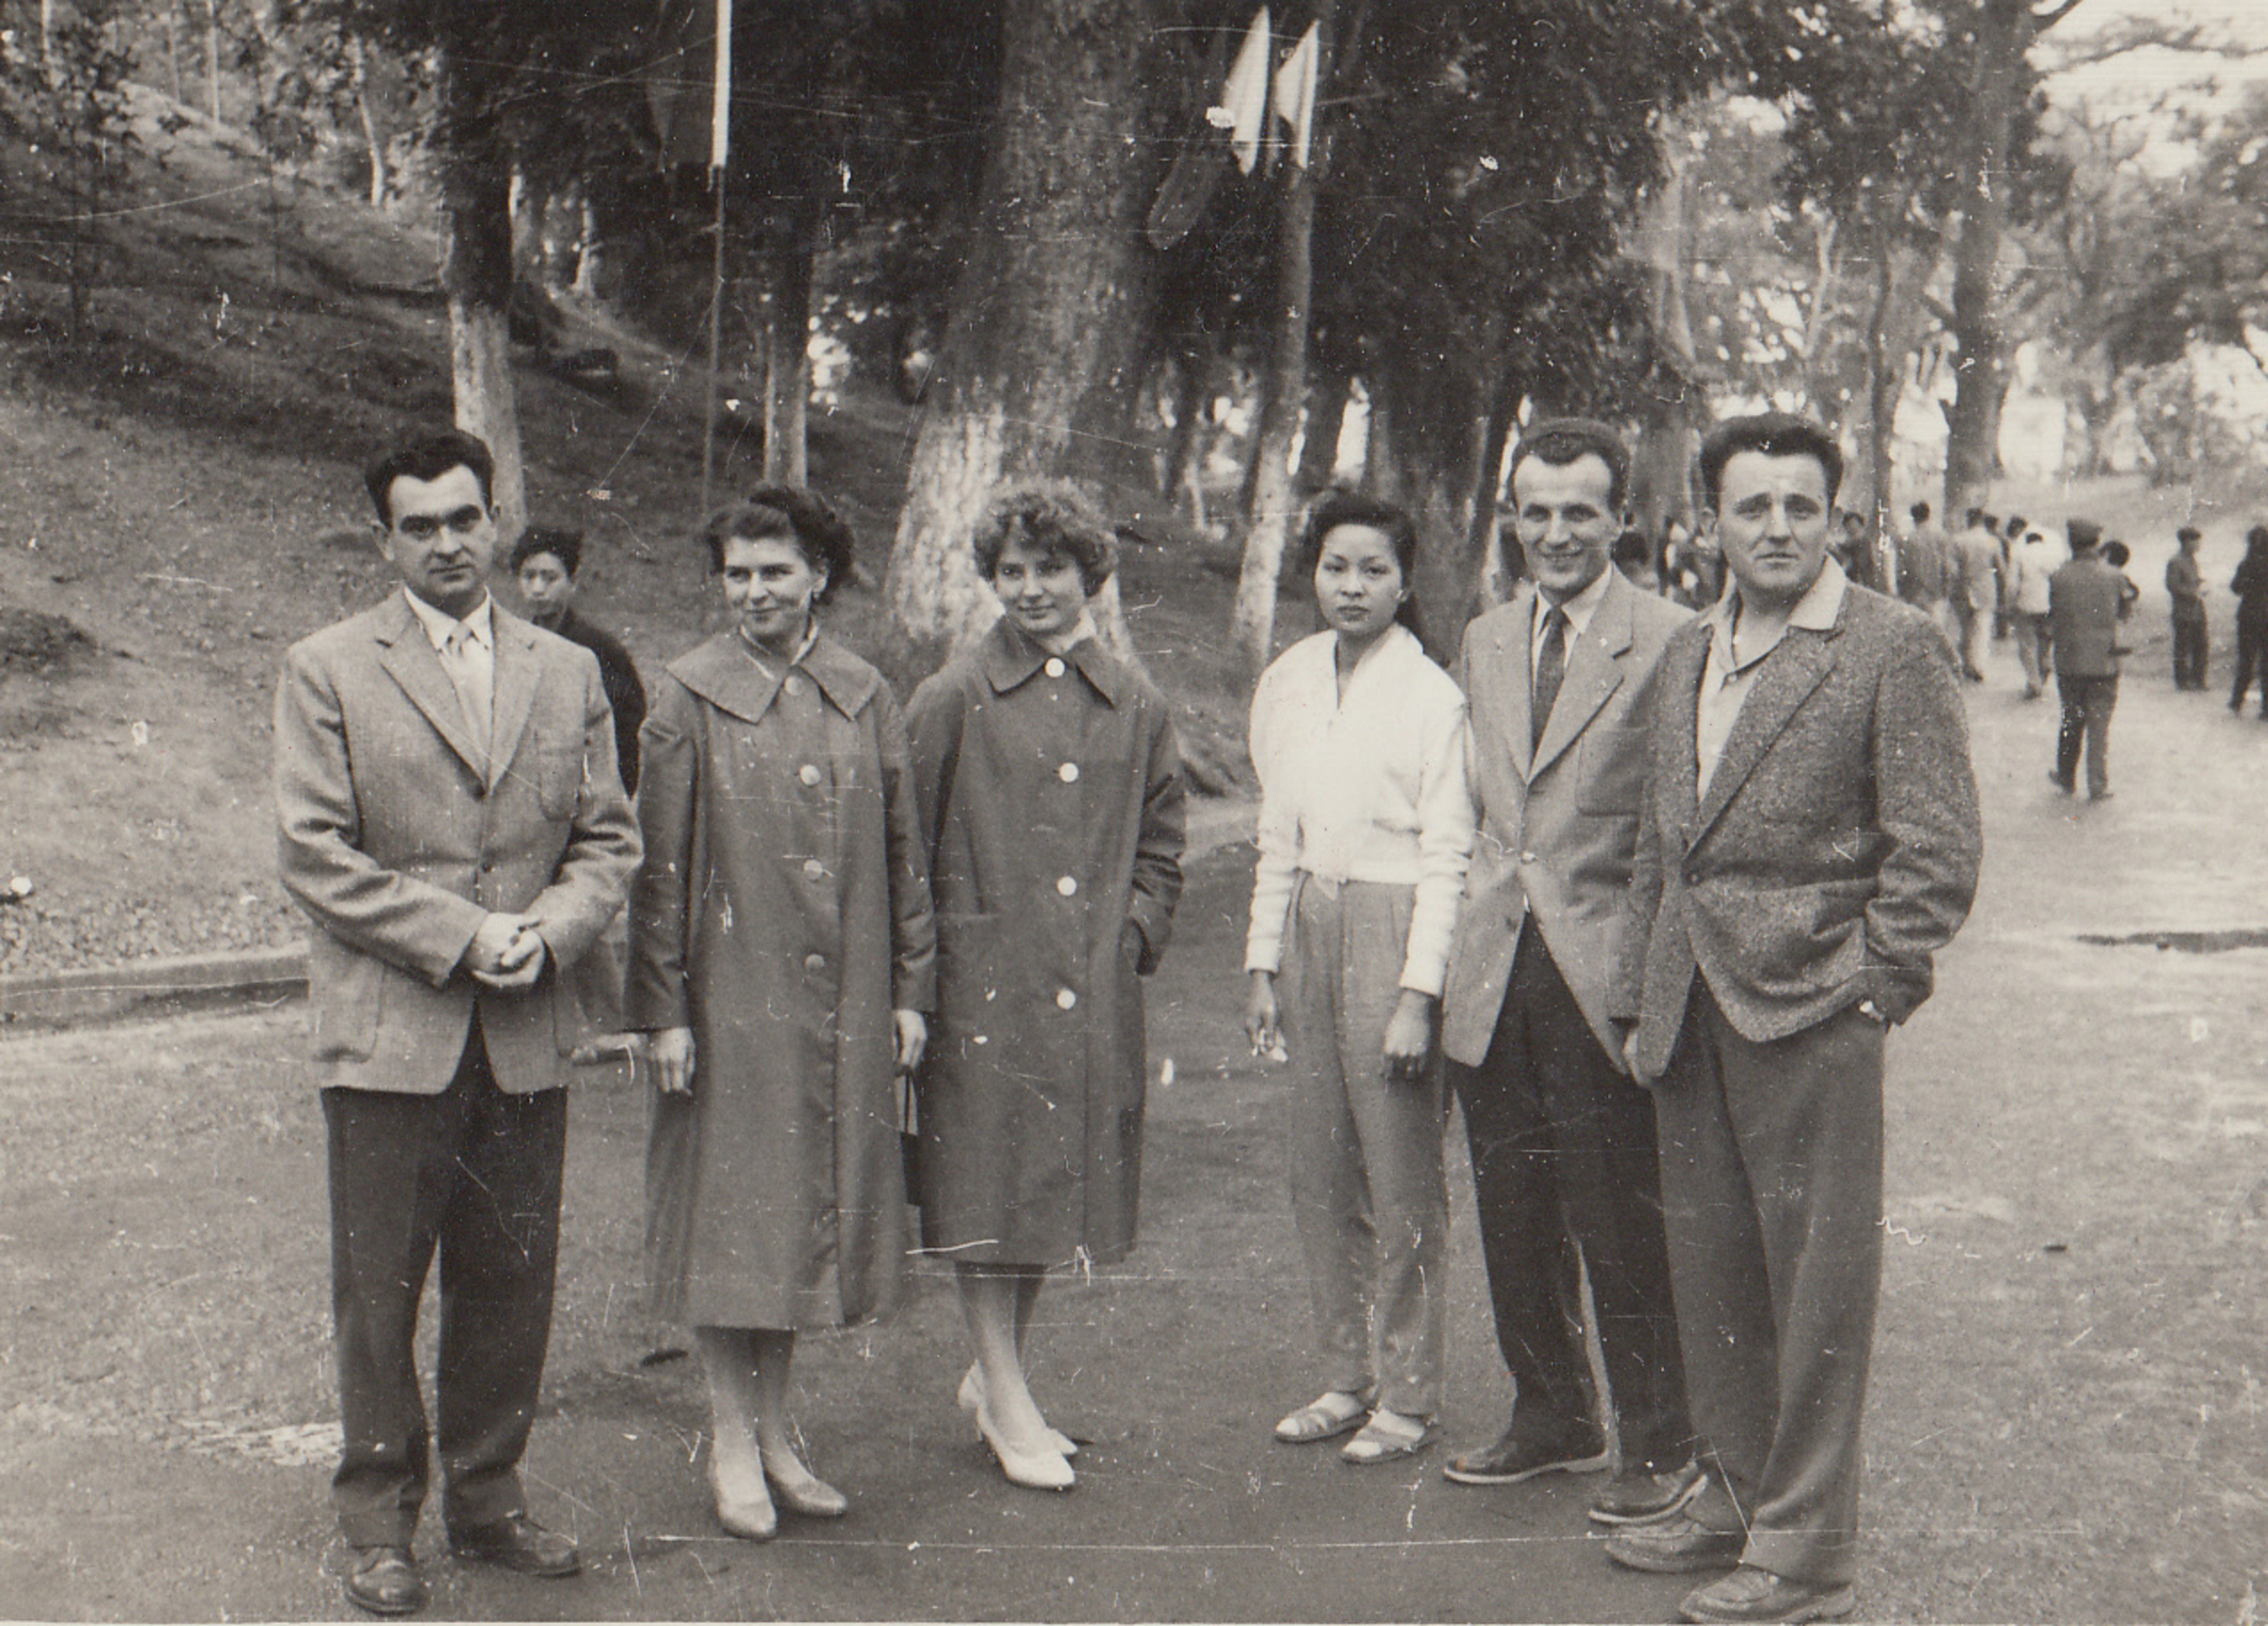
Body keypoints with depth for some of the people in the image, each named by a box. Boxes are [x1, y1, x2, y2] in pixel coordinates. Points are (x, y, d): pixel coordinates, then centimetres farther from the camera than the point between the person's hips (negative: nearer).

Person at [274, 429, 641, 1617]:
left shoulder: (568, 674, 12)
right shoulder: (326, 671, 0)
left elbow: (607, 841, 12)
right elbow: (313, 853, -7)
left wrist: (548, 930, -8)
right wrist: (461, 937, -13)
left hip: (528, 1034, 3)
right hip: (387, 1031, -3)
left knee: (511, 1287, 10)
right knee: (378, 1293, 3)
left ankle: (488, 1500, 25)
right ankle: (378, 1526, 16)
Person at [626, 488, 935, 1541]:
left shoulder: (866, 697, 6)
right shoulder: (688, 697, -4)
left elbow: (902, 851, 10)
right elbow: (659, 864, -5)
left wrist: (910, 988, 6)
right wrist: (663, 1009, -9)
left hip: (841, 1008, 3)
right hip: (729, 1000, -3)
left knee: (808, 1211, 11)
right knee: (728, 1213, 2)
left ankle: (775, 1430, 24)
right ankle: (733, 1442, 15)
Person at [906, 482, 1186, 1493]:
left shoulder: (1137, 709, 10)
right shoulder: (952, 701, 0)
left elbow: (1161, 846, 16)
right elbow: (911, 849, 0)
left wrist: (1133, 934, 3)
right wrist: (921, 970, -5)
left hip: (1095, 991, 4)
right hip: (982, 980, -4)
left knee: (1062, 1177, 10)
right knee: (985, 1179, -3)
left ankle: (995, 1378, 25)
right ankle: (1007, 1400, 6)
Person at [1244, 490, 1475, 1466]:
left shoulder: (1430, 694, -7)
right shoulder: (1285, 686, 9)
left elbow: (1446, 855, -9)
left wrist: (1417, 994, -14)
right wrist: (1262, 967, 10)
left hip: (1395, 925, -6)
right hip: (1310, 926, 6)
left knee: (1402, 1171, -2)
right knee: (1320, 1170, 9)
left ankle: (1408, 1396, 9)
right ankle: (1345, 1377, 21)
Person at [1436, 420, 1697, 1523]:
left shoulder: (1667, 644, -9)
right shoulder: (1483, 643, 12)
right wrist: (1450, 943, 13)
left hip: (1603, 972, -6)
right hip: (1493, 971, 6)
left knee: (1622, 1223, 2)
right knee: (1512, 1214, 15)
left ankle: (1660, 1444, 17)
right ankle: (1551, 1415, 32)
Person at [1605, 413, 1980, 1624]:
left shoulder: (1892, 648, -6)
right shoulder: (1690, 651, 15)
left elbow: (1937, 852, -8)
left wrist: (1866, 994, -11)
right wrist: (1642, 999, 15)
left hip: (1809, 1012, -7)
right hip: (1693, 1013, 7)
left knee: (1815, 1282, 0)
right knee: (1709, 1269, 14)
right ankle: (1736, 1495, 29)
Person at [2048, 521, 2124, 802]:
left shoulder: (2058, 578, -7)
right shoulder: (2113, 576, -6)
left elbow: (2053, 618, 1)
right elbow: (2124, 612, 6)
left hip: (2068, 661, 1)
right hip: (2104, 661, -1)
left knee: (2071, 720, 17)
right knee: (2099, 724, 4)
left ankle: (2066, 779, 27)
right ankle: (2098, 786, 2)